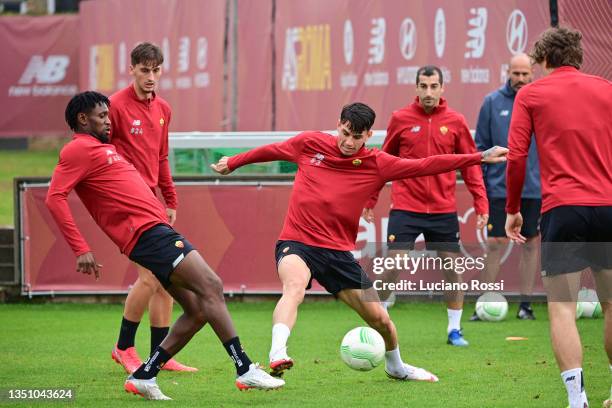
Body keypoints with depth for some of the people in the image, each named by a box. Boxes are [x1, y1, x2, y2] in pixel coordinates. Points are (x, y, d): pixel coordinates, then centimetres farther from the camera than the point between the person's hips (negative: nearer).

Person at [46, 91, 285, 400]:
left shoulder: (103, 149, 27)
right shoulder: (78, 150, -3)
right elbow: (54, 198, -14)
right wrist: (81, 249, -20)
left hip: (159, 232, 10)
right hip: (147, 232, -10)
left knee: (198, 311, 5)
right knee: (210, 286, -17)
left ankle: (143, 377, 8)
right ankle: (245, 370, -20)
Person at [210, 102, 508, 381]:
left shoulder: (376, 164, 1)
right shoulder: (309, 144, 1)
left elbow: (425, 166, -1)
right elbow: (271, 151, 19)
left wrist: (480, 157, -6)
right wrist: (232, 163, 30)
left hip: (338, 251, 3)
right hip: (297, 243, -3)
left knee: (380, 319, 7)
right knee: (295, 287, -37)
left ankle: (395, 366, 38)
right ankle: (277, 356, -55)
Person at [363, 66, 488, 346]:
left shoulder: (456, 122, 2)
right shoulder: (401, 119, 0)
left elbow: (471, 165, 6)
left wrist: (481, 204, -1)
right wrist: (370, 199, 7)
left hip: (444, 209, 1)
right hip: (405, 206, -1)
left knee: (452, 269, 4)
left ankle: (455, 330, 18)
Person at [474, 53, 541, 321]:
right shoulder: (493, 103, 1)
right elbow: (481, 146, 5)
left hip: (535, 187, 1)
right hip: (500, 187, -1)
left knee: (531, 243, 7)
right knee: (496, 243, -2)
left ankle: (525, 303, 14)